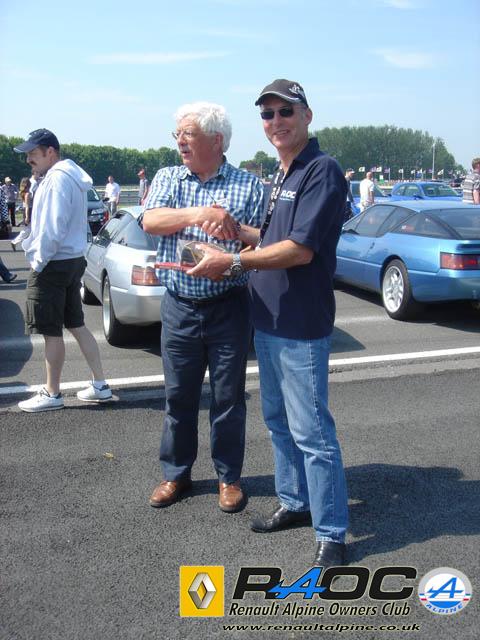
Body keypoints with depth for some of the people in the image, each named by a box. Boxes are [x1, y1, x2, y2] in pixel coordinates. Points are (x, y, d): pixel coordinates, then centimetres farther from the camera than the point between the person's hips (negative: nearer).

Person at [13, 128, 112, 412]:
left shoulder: (58, 178, -17)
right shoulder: (71, 176, 14)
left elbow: (53, 228, -21)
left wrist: (38, 261, -12)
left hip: (54, 264, -10)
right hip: (73, 260, 10)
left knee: (52, 333, 0)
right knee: (77, 325, 14)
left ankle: (52, 394, 11)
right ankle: (100, 386, 17)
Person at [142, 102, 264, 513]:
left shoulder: (248, 185, 2)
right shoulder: (167, 179, 9)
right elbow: (151, 221, -9)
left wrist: (233, 226, -22)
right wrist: (197, 213, -23)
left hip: (229, 307, -2)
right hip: (179, 308, 2)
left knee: (228, 398, 7)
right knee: (179, 397, 11)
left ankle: (229, 477, 23)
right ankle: (176, 474, 28)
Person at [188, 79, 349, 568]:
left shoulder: (322, 171, -14)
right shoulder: (280, 175, 14)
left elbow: (300, 249, -22)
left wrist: (231, 261, -17)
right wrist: (235, 230, 3)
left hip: (301, 327, -9)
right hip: (267, 322, 9)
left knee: (310, 430, -3)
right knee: (277, 419, 18)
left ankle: (331, 533, 9)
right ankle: (294, 502, 34)